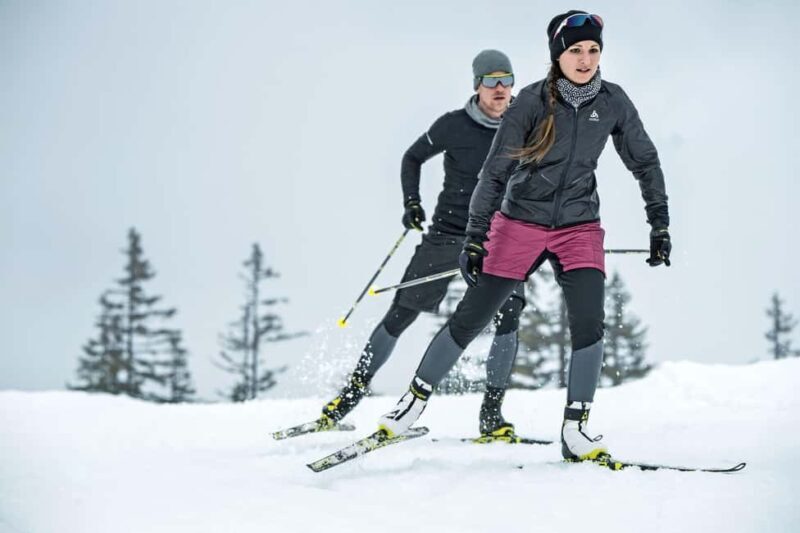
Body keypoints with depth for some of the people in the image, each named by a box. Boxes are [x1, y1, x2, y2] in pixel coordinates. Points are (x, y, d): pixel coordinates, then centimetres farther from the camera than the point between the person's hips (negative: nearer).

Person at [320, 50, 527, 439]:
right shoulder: (453, 126, -7)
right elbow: (413, 158, 9)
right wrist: (412, 203, -3)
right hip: (448, 233, 0)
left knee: (507, 316, -19)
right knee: (402, 313, 0)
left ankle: (491, 411, -8)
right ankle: (356, 386, 17)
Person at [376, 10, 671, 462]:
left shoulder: (613, 102, -4)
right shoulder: (533, 101, -12)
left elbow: (645, 162, 9)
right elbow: (495, 172, -10)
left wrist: (660, 224, 6)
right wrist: (475, 237, -14)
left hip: (580, 227, 2)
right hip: (521, 222, -2)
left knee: (589, 323, -17)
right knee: (470, 319, 0)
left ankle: (576, 430, -6)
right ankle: (417, 399, 17)